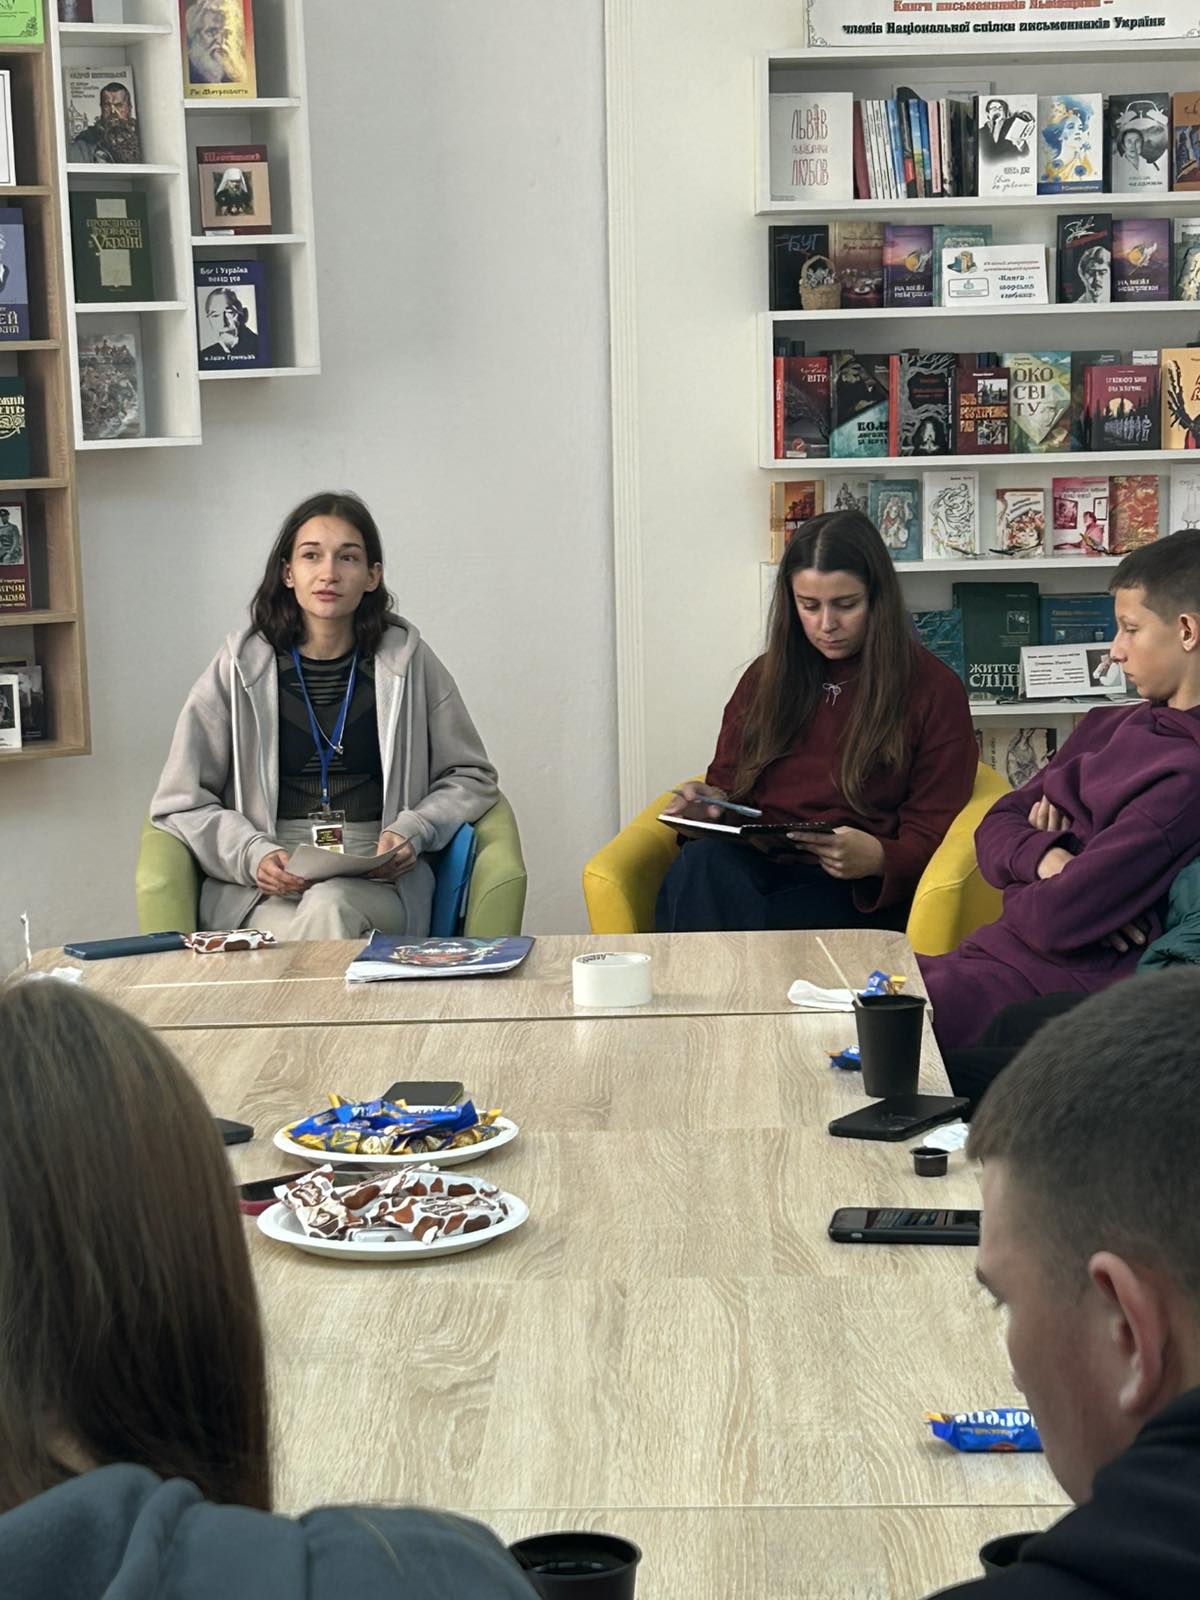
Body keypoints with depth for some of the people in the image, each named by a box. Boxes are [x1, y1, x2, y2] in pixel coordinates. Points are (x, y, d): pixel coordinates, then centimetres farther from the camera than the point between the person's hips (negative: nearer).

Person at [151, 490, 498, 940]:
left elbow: (471, 777, 16)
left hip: (378, 882, 1)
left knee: (328, 907, -34)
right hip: (262, 886, -1)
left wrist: (411, 832, -4)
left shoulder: (406, 661, 8)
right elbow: (179, 802, 7)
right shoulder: (240, 667, 6)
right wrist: (253, 854, -11)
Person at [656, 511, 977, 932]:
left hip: (857, 896, -5)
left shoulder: (933, 690, 8)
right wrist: (709, 805, 0)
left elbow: (929, 834, 3)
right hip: (752, 866, 5)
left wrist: (877, 858, -20)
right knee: (699, 862, -34)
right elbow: (727, 784, 26)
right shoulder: (766, 678, 22)